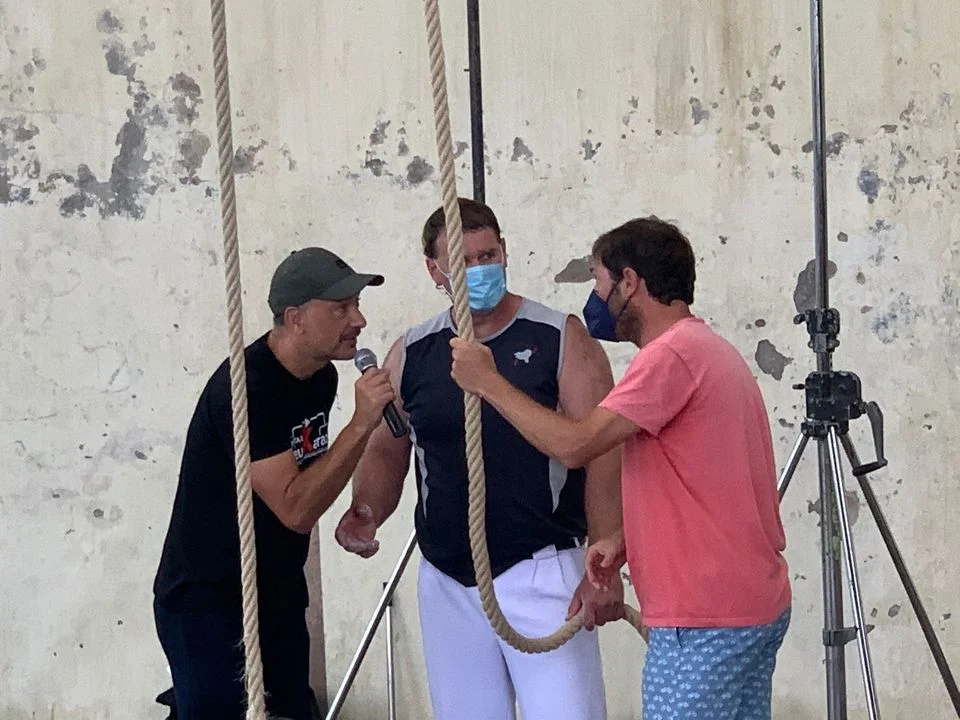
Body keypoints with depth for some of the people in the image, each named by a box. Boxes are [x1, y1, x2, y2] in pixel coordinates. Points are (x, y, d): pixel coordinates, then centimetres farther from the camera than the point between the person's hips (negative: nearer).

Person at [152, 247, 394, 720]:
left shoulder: (322, 376, 3)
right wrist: (362, 424, -30)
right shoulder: (244, 388, -24)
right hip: (207, 605, -8)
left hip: (278, 595, 8)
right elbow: (295, 509, -28)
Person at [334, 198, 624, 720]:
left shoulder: (560, 339, -5)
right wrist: (365, 513, -8)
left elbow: (602, 457, -8)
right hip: (446, 581, 4)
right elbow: (387, 451, 14)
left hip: (541, 573, -4)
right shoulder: (412, 354, 7)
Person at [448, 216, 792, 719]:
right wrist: (626, 538, 6)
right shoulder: (711, 349, 17)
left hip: (704, 622, -10)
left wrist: (487, 382, -9)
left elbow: (573, 445, -20)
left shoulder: (671, 354, -15)